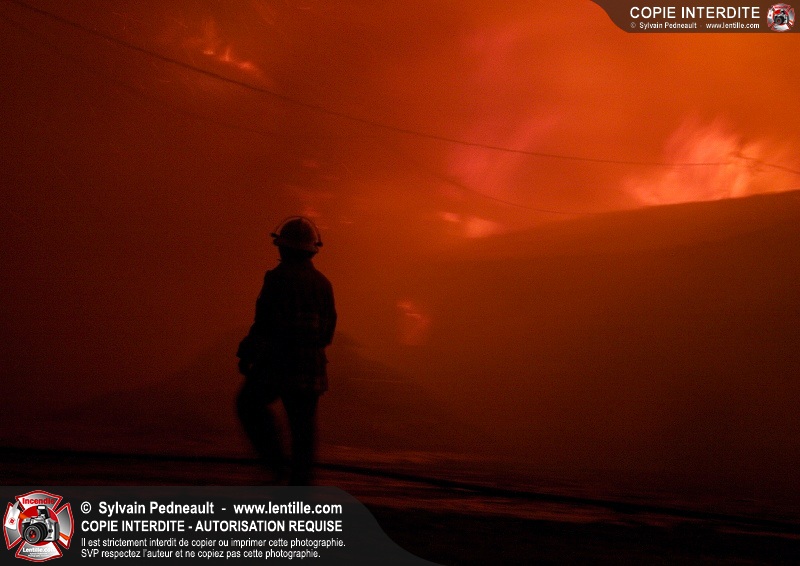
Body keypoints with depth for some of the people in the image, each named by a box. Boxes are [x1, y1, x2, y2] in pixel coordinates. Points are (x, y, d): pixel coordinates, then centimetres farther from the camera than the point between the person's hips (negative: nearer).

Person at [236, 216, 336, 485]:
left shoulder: (277, 279, -11)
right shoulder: (323, 283, 6)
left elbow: (264, 324, -14)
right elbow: (328, 330, 10)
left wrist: (247, 355, -3)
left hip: (278, 363, -5)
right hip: (312, 367, 5)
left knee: (250, 403, 18)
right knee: (303, 426, 12)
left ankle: (275, 460, 6)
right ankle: (300, 482, 14)